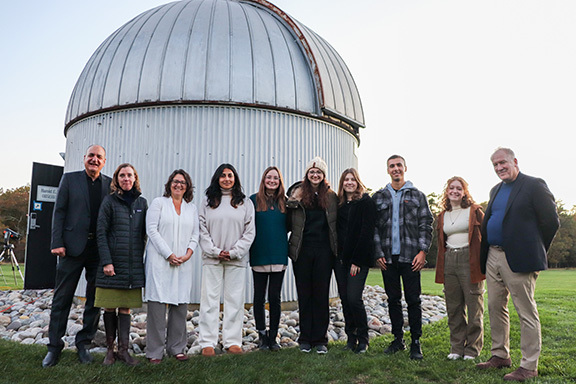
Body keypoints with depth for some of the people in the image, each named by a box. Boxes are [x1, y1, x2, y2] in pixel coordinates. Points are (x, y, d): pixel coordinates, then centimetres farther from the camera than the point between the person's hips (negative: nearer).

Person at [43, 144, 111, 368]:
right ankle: (54, 347, 16)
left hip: (99, 249, 2)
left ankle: (83, 343, 22)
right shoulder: (70, 179, 6)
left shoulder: (110, 184, 8)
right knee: (62, 298, 5)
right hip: (73, 247, -1)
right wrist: (57, 243, -7)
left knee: (95, 300, 7)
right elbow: (59, 212, 2)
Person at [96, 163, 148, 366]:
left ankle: (123, 350, 12)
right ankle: (110, 349, 16)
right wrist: (106, 261, -12)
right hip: (112, 262, -2)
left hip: (134, 264, 3)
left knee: (126, 307, 6)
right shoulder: (110, 201, 1)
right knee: (110, 307, 5)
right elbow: (101, 233, -4)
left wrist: (142, 259, 7)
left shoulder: (142, 203, 10)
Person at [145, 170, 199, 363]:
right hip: (159, 261, -4)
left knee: (181, 305, 4)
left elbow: (195, 234, 14)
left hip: (183, 263, 4)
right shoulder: (158, 203, 5)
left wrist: (189, 252, -5)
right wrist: (169, 254, -10)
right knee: (157, 303, -4)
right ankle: (155, 351, 4)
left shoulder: (192, 208, 17)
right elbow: (152, 229, -4)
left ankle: (177, 348, 15)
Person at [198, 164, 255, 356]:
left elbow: (249, 232, 3)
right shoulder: (207, 202, 9)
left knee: (235, 300, 4)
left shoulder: (245, 202, 8)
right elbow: (202, 230, 4)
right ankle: (207, 342, 9)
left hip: (236, 259, 0)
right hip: (212, 258, 0)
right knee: (210, 299, 1)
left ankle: (232, 341, 13)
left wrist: (234, 252, -7)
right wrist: (215, 252, -8)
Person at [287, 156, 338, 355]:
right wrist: (292, 202, -12)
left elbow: (336, 223, 9)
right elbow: (289, 223, 1)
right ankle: (305, 339, 16)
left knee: (321, 294, 4)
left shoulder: (331, 196, 9)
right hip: (302, 250, 0)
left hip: (324, 250, 1)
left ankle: (320, 339, 13)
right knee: (304, 294, 6)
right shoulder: (297, 193, 5)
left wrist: (335, 248, 0)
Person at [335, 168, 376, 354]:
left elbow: (366, 233, -10)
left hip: (359, 258, -5)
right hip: (340, 258, 6)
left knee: (354, 297, -10)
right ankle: (351, 337, 19)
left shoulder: (366, 202, -4)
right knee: (344, 298, 7)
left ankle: (362, 339, 7)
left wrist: (357, 260, -14)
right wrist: (336, 255, 4)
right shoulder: (339, 203, 13)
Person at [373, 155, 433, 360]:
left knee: (413, 300, 1)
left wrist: (422, 251, -8)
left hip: (411, 257, -2)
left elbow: (426, 224, 2)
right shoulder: (379, 197, 10)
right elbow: (374, 227, 7)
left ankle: (416, 343, 12)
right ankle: (398, 339, 22)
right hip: (388, 257, 2)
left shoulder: (417, 196, 6)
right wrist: (378, 254, -1)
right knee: (393, 299, 10)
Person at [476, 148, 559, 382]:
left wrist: (537, 252, -3)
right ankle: (500, 355, 27)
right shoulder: (496, 190, 17)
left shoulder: (534, 185, -6)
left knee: (526, 312, 0)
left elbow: (551, 221, -8)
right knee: (495, 307, 13)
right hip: (493, 256, 8)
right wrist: (486, 253, 14)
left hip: (518, 259, -8)